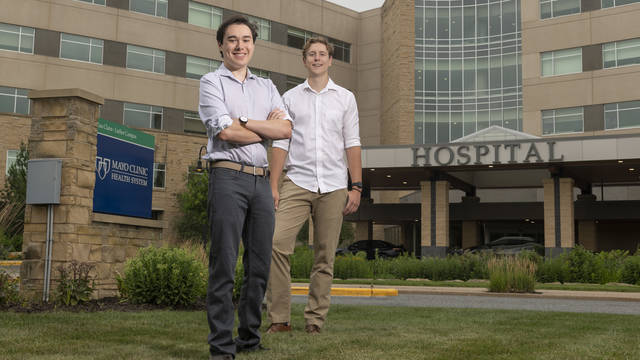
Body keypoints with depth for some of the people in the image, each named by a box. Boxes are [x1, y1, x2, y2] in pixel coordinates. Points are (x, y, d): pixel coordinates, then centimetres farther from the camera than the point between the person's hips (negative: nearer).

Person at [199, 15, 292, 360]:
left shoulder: (266, 86, 20)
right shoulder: (212, 82, 5)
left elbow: (285, 129, 4)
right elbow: (226, 132, -10)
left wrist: (244, 121, -7)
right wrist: (267, 129, 1)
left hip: (261, 180, 5)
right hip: (228, 176, -5)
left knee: (260, 265, 7)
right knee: (224, 265, -7)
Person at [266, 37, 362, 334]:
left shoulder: (345, 98, 13)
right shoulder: (290, 98, 12)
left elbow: (352, 144, 9)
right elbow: (280, 143, 8)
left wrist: (356, 187, 1)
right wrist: (272, 186, -1)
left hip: (333, 186, 1)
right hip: (297, 182, -1)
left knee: (325, 258, 0)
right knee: (277, 243, -18)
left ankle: (315, 321, 8)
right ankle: (279, 318, -10)